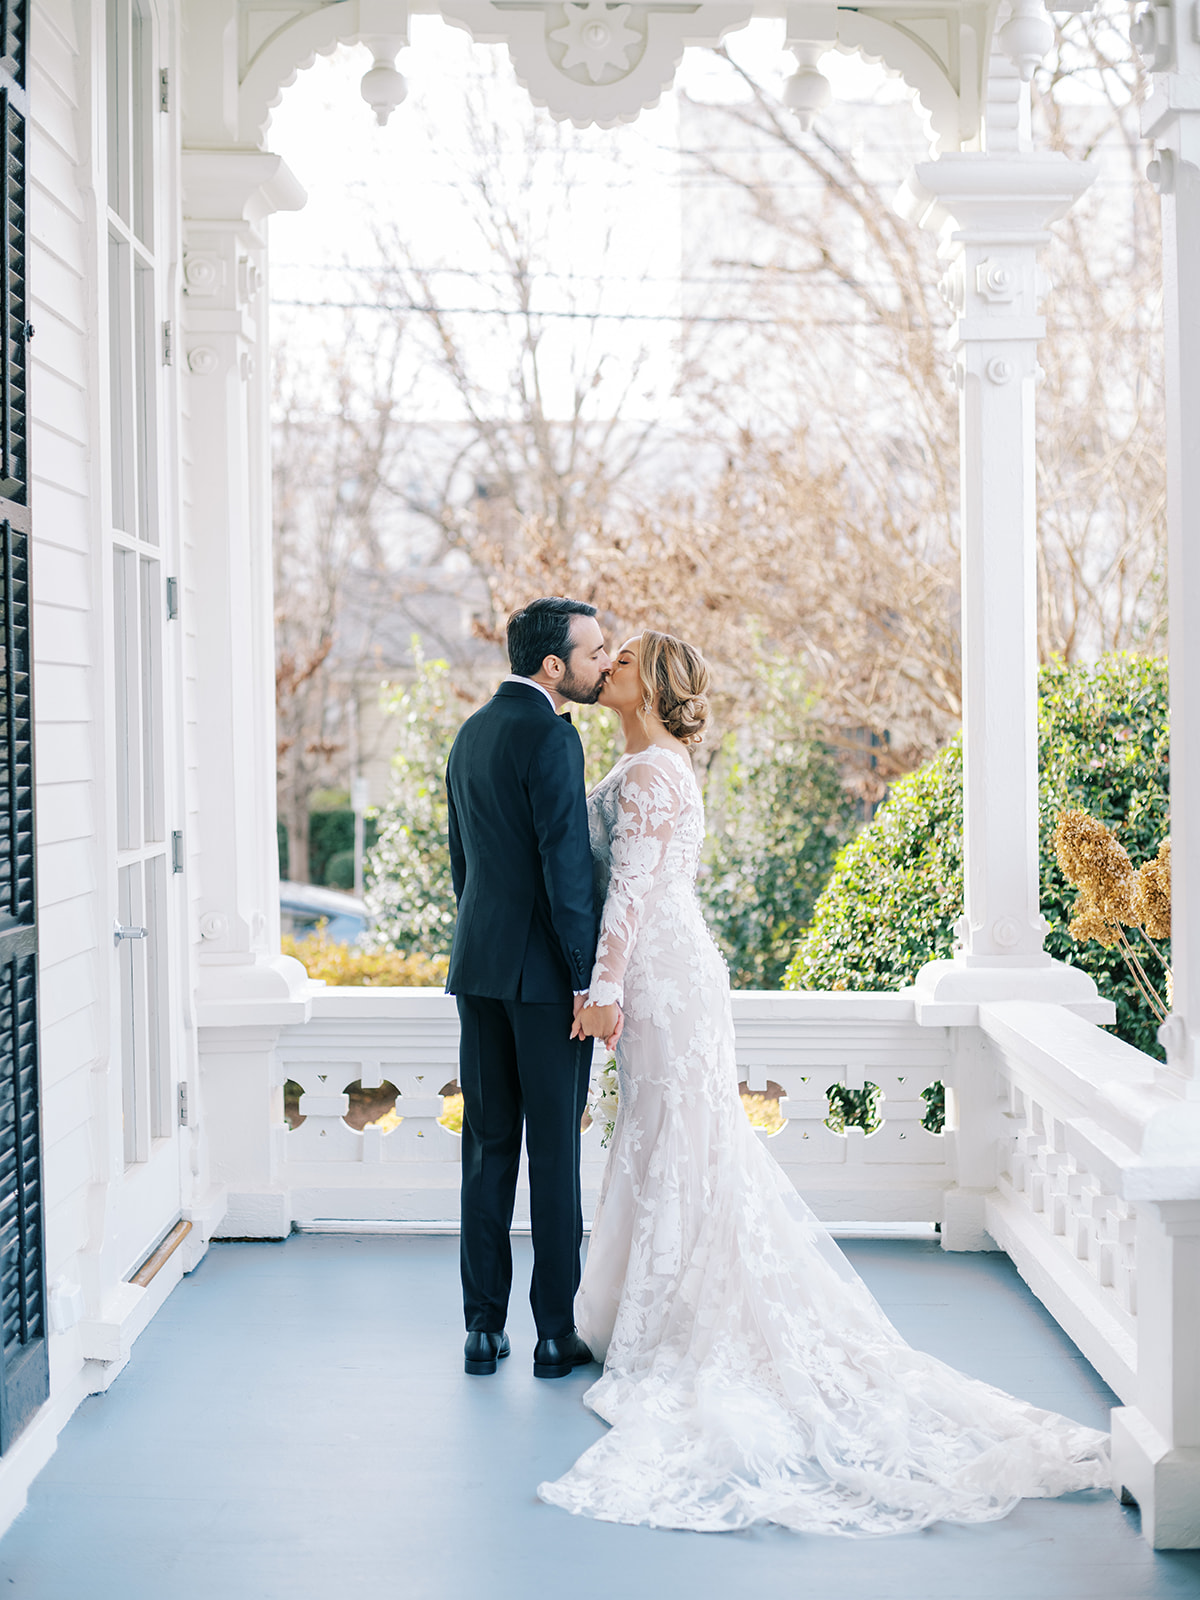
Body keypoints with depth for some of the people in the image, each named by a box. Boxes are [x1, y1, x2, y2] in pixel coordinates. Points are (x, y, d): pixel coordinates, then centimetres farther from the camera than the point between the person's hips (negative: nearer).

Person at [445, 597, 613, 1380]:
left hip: (480, 965, 8)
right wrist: (589, 980, -15)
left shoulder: (472, 733, 13)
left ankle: (485, 1329, 14)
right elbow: (567, 865, -18)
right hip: (545, 970, -8)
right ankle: (556, 1333, 6)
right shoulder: (550, 736, -14)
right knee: (555, 1151, 0)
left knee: (488, 1147, 10)